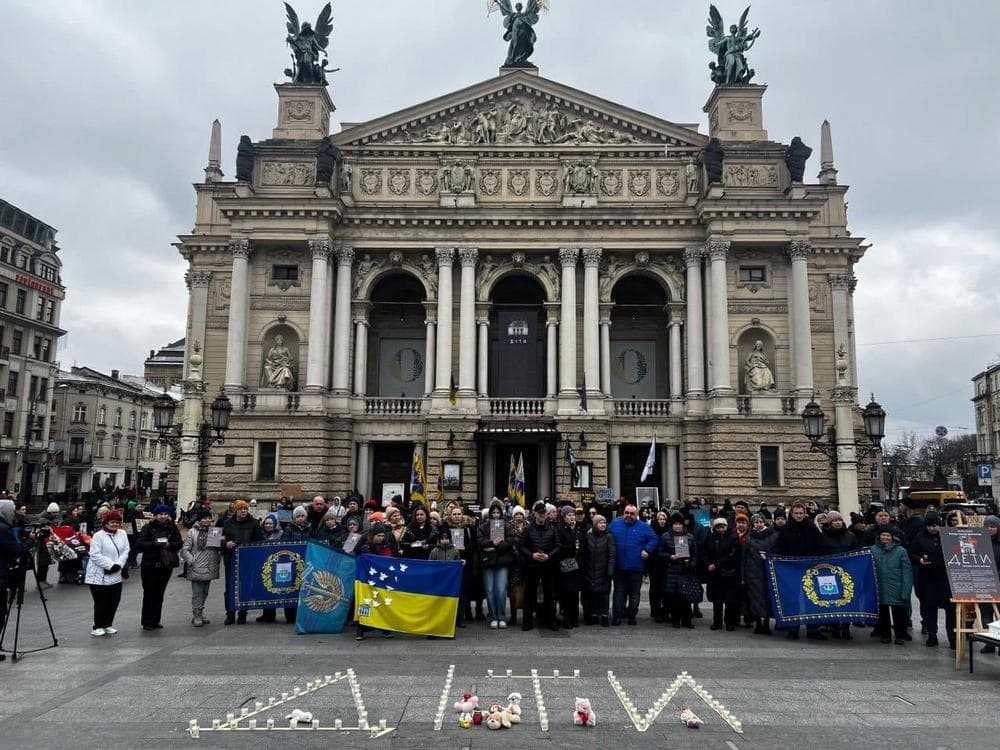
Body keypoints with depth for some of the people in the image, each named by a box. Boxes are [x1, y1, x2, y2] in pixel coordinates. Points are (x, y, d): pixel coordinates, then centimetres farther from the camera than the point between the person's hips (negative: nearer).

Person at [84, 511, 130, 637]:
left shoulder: (122, 534, 7)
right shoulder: (98, 536, -10)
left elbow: (125, 551, 4)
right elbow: (95, 555, -16)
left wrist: (118, 564, -11)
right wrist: (111, 565, -18)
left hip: (115, 576, 6)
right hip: (99, 577, -6)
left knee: (114, 601, 9)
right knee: (101, 603, -1)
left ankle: (107, 624, 25)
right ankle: (97, 627, 14)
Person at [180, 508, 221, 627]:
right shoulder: (192, 532, -2)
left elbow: (219, 548, 16)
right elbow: (184, 550, -4)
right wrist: (192, 561, -14)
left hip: (210, 568, 5)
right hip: (197, 568, -5)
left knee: (205, 592, 14)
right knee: (197, 592, -2)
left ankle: (200, 613, 26)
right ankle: (196, 615, 7)